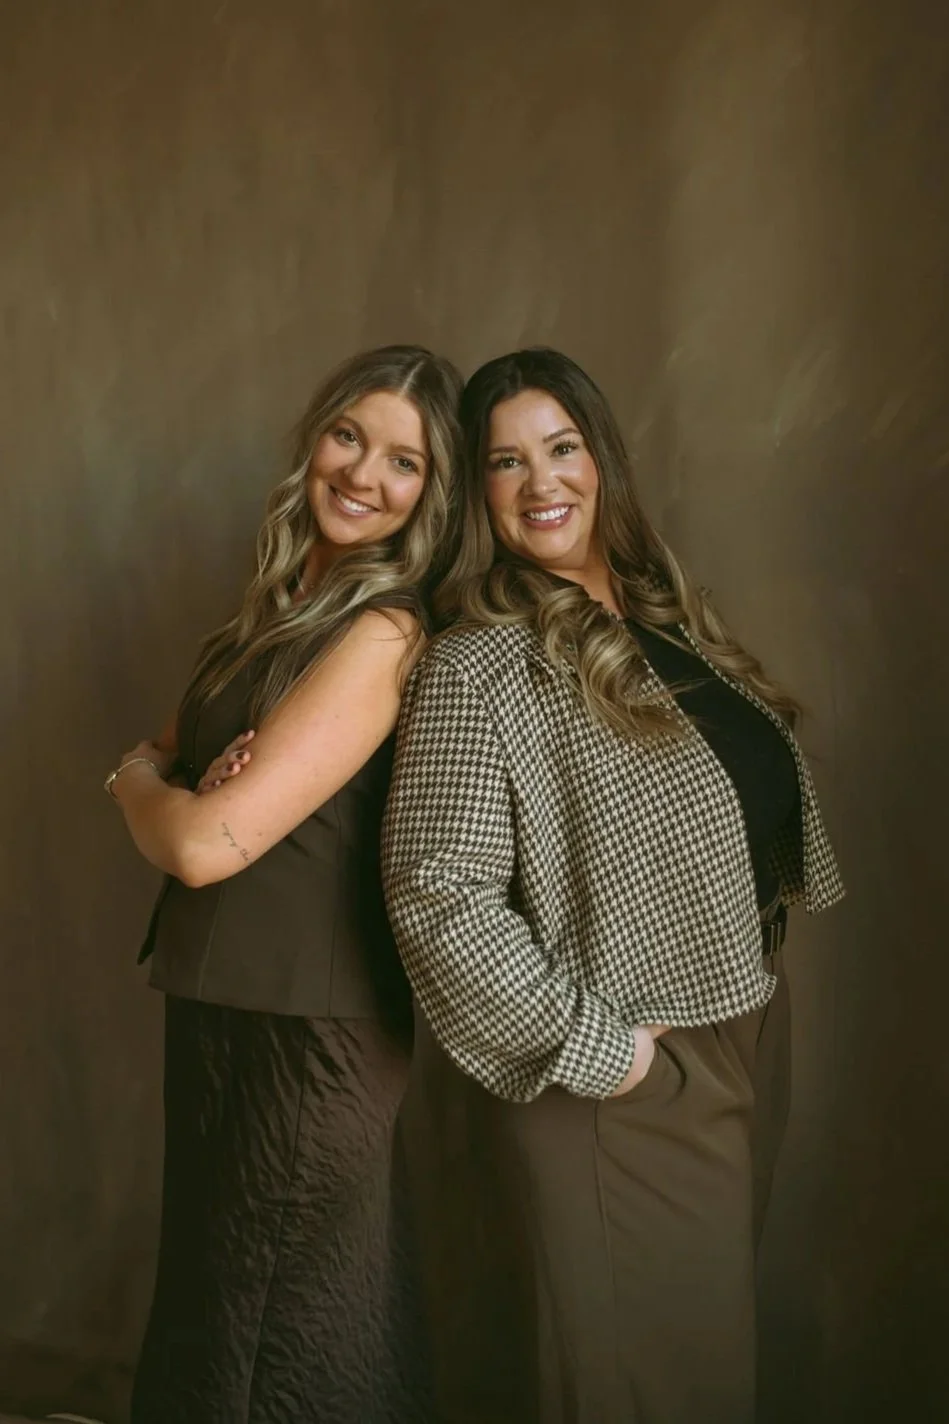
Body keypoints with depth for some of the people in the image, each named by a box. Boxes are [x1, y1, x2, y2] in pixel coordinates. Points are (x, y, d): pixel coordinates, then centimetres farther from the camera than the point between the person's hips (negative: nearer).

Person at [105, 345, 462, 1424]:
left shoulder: (386, 632, -20)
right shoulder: (284, 601, 7)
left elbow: (204, 844, -24)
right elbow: (173, 755, 10)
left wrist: (137, 778, -3)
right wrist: (174, 775, -14)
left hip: (305, 1034, -8)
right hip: (219, 1010, 8)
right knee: (209, 1308, 23)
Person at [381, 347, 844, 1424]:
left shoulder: (666, 616, 5)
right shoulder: (478, 667, -19)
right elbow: (438, 894, -24)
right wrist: (594, 1049, -20)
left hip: (729, 1046, 7)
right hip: (604, 1090, -7)